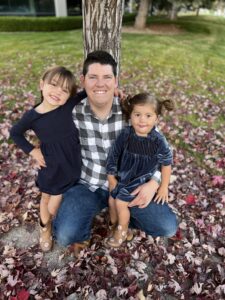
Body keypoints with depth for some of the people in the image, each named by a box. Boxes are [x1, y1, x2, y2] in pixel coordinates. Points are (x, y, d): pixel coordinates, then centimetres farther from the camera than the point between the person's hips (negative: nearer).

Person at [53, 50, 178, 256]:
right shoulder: (72, 113, -13)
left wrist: (153, 182, -18)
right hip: (86, 185, 0)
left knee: (168, 227, -7)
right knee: (64, 236, -22)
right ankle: (85, 223, 13)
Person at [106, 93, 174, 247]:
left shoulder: (159, 140, -22)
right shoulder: (126, 134, -17)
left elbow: (166, 163, -9)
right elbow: (113, 154, -6)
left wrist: (164, 186, -2)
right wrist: (111, 177, 0)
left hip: (140, 179, -3)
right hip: (121, 176, 4)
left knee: (121, 203, -6)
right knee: (112, 201, 10)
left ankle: (122, 231, 26)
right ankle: (114, 225, 42)